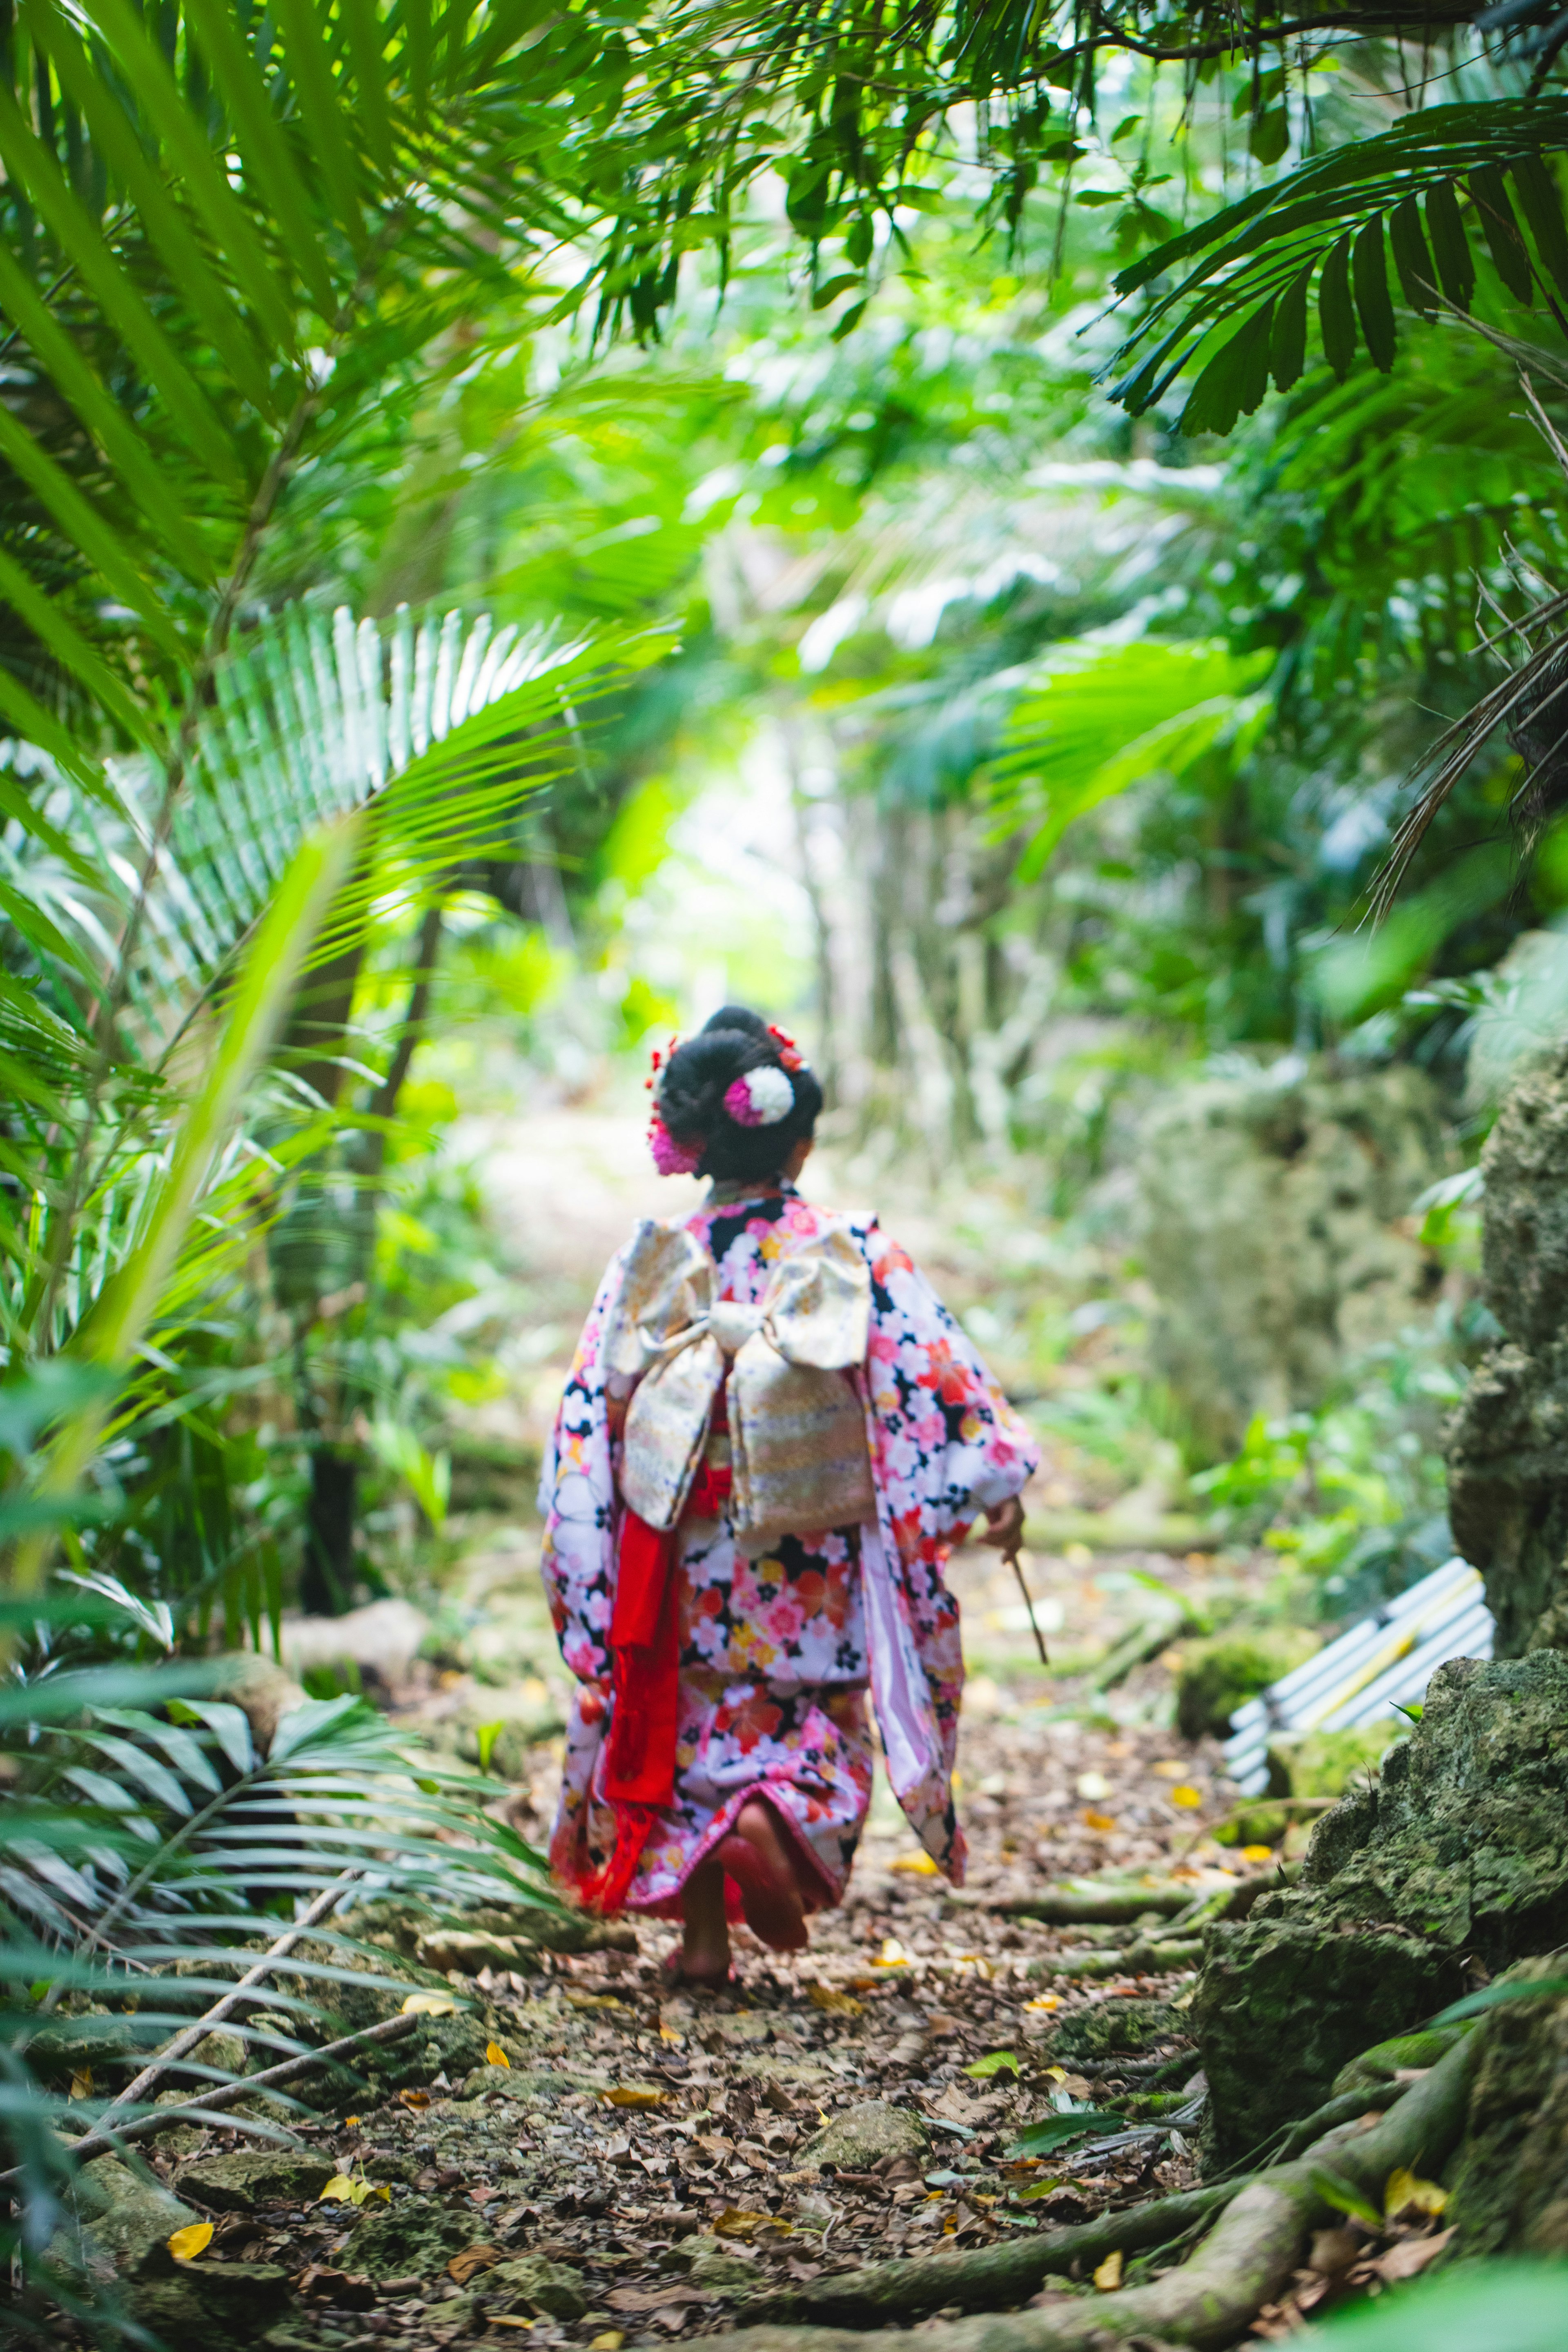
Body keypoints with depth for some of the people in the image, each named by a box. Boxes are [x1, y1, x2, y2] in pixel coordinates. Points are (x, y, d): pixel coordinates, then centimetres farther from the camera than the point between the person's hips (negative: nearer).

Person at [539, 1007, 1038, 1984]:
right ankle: (774, 1823, -20)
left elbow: (592, 1406, -1)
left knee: (696, 1730, 15)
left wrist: (576, 1541, 8)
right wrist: (996, 1485, -8)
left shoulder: (655, 1256, -2)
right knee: (817, 1724, 12)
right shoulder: (852, 1252, -6)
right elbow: (930, 1369, -12)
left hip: (685, 1559, 2)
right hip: (812, 1568, -1)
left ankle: (703, 1935, 14)